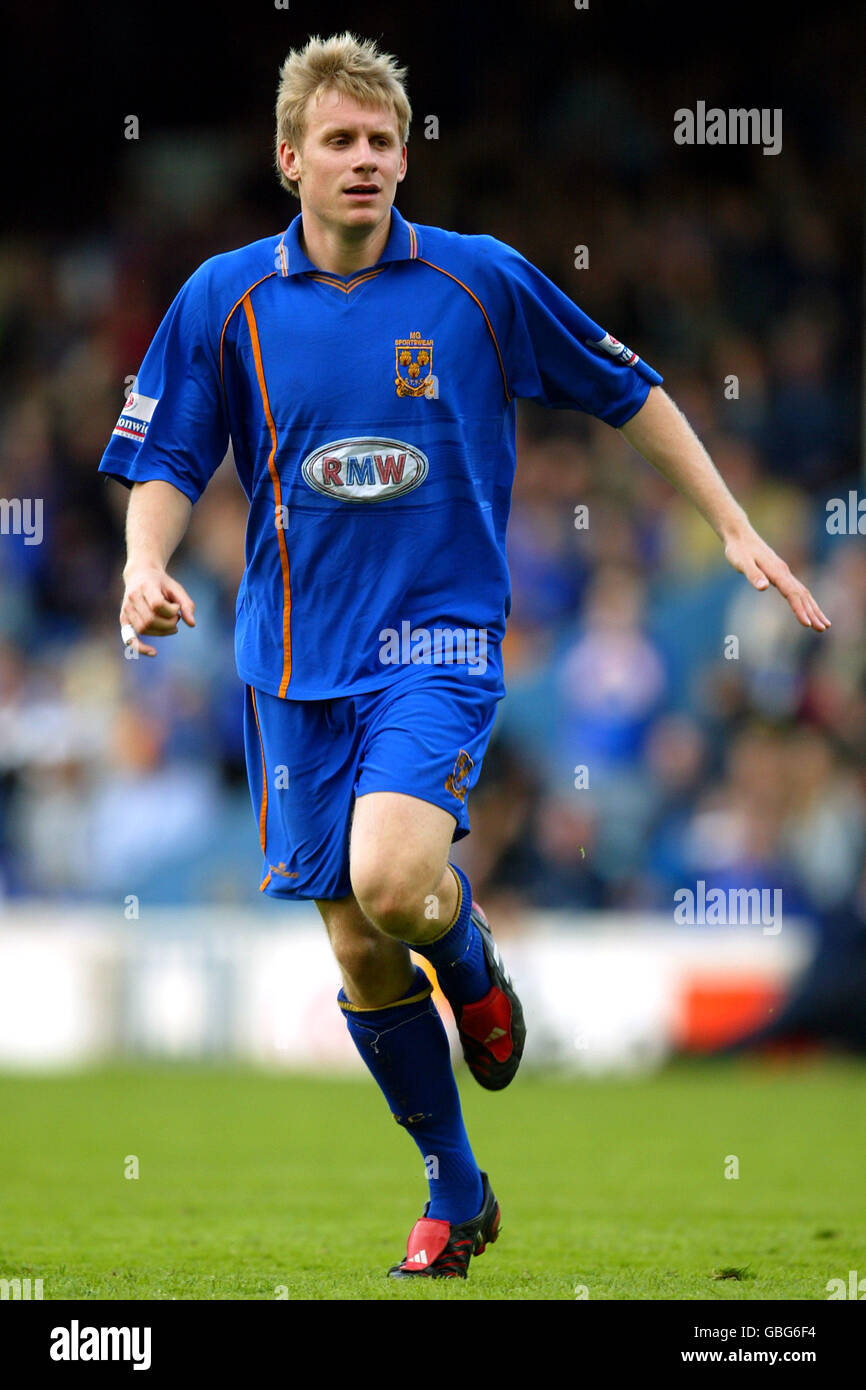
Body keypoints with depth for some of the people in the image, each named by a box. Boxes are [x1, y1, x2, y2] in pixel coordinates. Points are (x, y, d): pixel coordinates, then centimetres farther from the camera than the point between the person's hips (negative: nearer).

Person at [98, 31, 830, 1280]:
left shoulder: (482, 280, -2)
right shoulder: (225, 300, 0)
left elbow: (629, 394, 9)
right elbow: (167, 466, 6)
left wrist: (735, 528, 8)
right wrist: (147, 565, -14)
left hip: (439, 636, -2)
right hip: (297, 659, 3)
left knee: (391, 881, -27)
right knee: (360, 955, 5)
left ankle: (469, 957, 9)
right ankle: (456, 1194, 22)